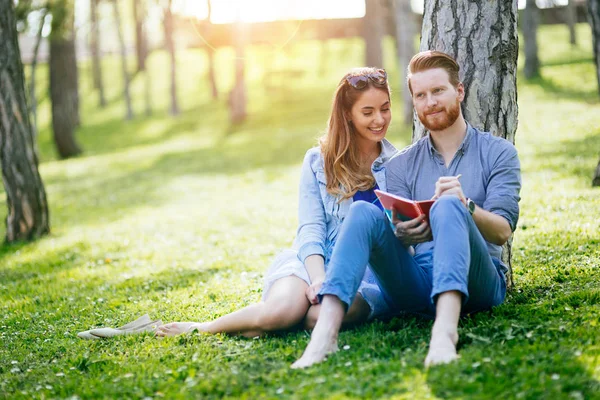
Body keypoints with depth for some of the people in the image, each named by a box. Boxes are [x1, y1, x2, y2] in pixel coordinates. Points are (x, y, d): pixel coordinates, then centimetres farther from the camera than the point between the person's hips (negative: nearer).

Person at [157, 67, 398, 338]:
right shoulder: (318, 161, 8)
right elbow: (310, 228, -1)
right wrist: (319, 279, -20)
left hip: (372, 271, 0)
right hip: (318, 261, 0)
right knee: (282, 310, -33)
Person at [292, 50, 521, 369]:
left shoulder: (498, 152, 10)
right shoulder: (401, 165, 18)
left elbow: (502, 231, -3)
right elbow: (400, 230, 9)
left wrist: (465, 207, -25)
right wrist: (403, 234, -17)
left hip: (475, 284, -2)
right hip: (416, 283, 3)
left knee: (446, 208, -31)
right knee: (363, 212, -23)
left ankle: (445, 330, -55)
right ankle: (325, 333, -41)